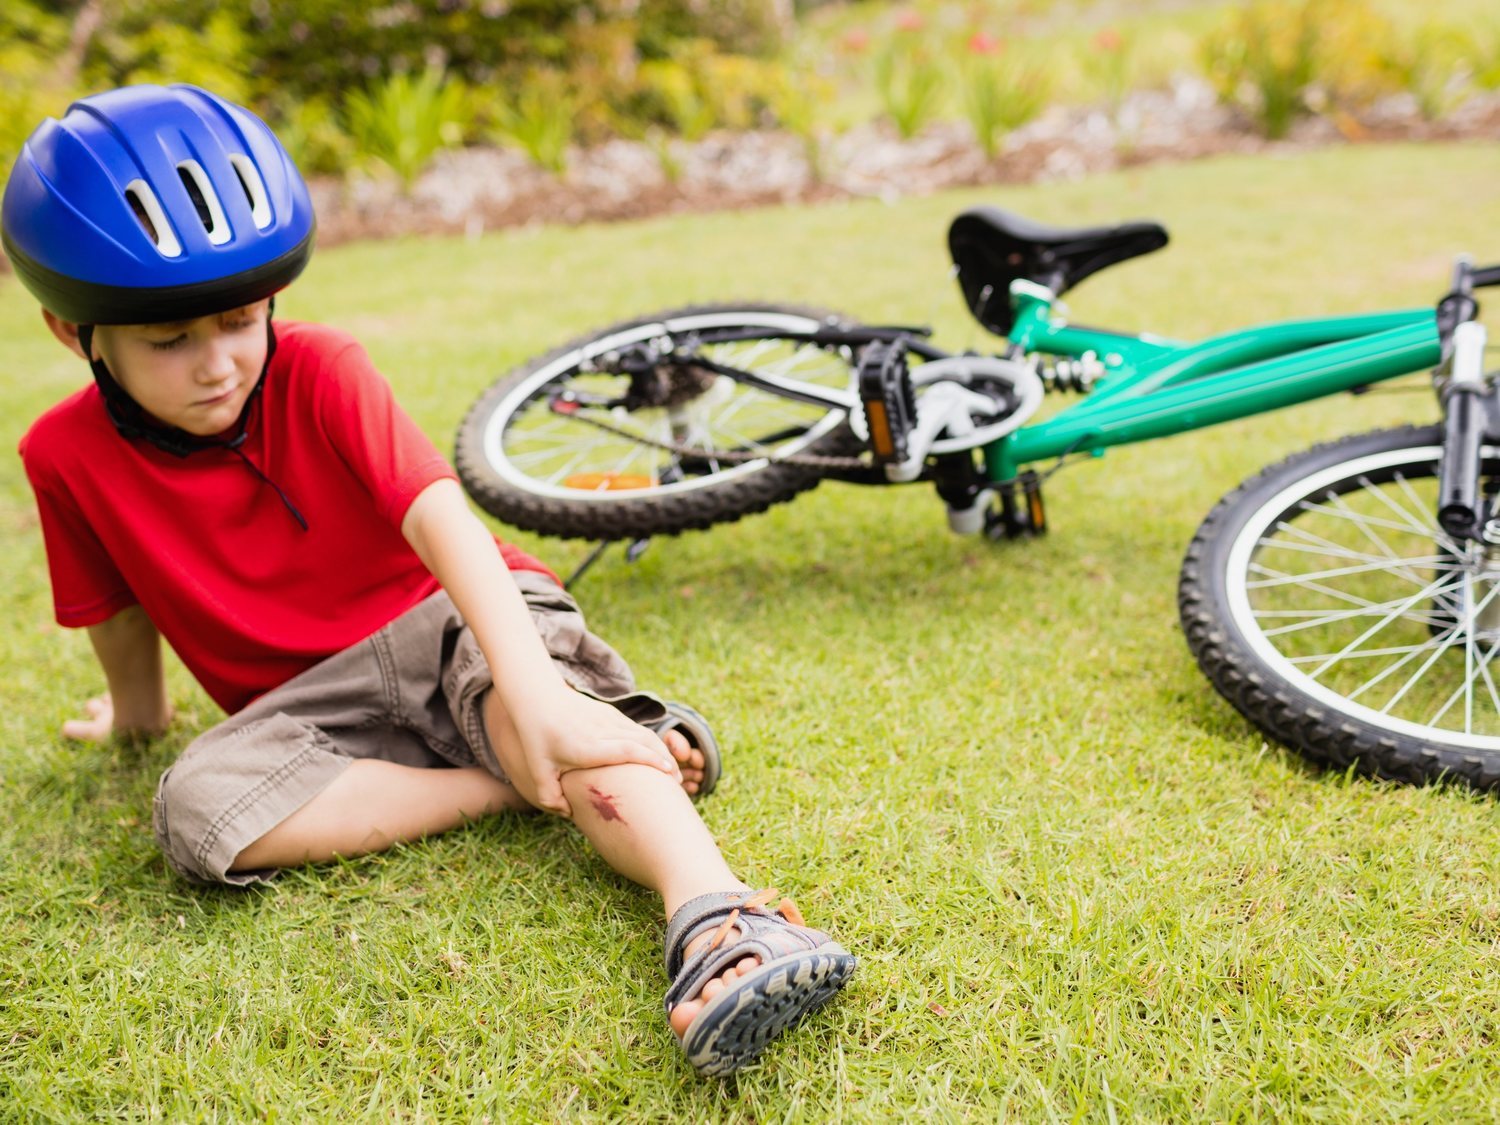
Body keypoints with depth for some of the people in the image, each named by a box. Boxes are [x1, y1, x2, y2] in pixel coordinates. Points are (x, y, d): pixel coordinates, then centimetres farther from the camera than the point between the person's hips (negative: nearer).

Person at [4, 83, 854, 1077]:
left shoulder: (318, 371, -15)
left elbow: (443, 520, -28)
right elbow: (121, 612, 10)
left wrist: (536, 699, -41)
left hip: (449, 619, -2)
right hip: (312, 693, 3)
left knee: (532, 707, -37)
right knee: (197, 811, -29)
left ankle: (717, 921, -55)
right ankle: (508, 784, -25)